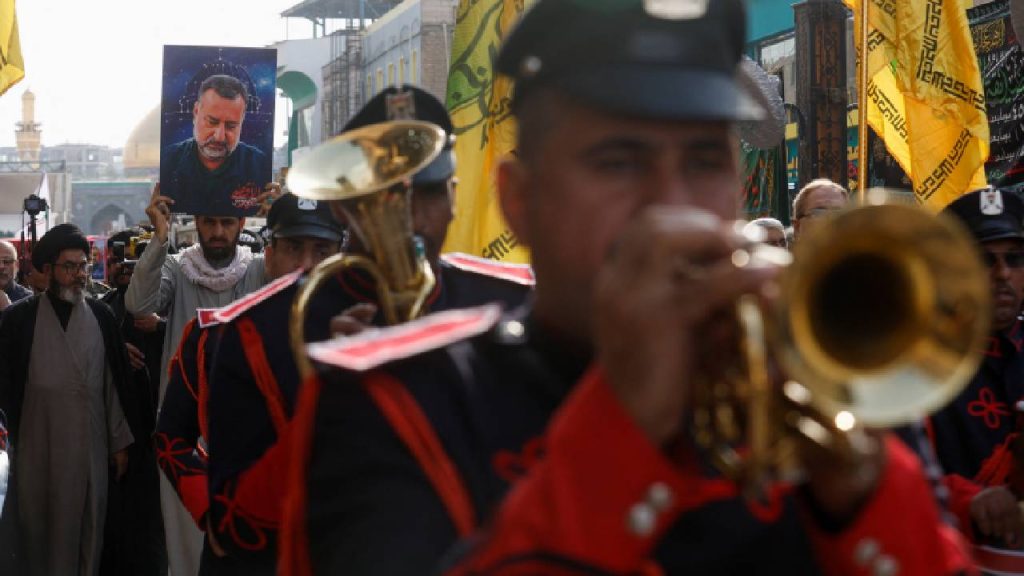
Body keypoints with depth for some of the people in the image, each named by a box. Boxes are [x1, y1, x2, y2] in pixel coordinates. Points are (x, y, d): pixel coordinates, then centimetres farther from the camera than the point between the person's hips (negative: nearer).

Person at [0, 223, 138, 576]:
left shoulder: (101, 316, 4)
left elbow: (115, 382, 6)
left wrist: (121, 441, 7)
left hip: (90, 444, 1)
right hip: (37, 446, -1)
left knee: (87, 527, 7)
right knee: (40, 529, 7)